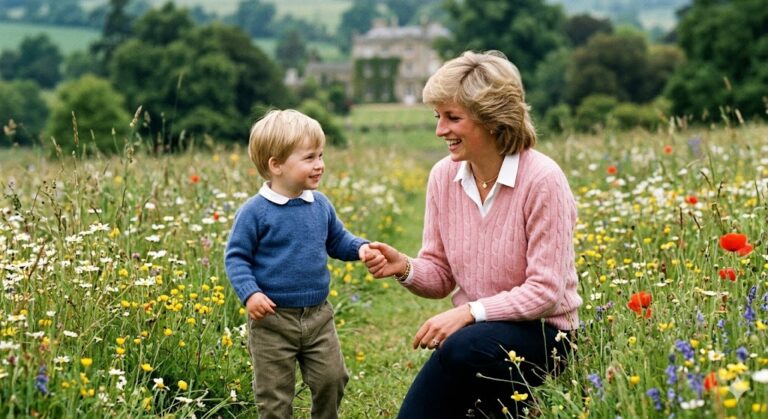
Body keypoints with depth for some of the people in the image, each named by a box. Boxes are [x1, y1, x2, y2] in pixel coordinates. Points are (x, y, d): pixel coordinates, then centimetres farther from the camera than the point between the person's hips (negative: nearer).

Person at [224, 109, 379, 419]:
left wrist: (360, 248, -3)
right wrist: (250, 293, -23)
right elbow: (236, 257, -10)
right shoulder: (255, 211, -13)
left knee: (332, 379, 9)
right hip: (272, 318, -4)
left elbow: (337, 241, 17)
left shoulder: (321, 206, 3)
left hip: (318, 316, 5)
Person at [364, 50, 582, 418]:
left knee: (463, 349, -34)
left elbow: (546, 291, -17)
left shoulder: (542, 180, -17)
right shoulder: (443, 176, 1)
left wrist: (468, 312, -25)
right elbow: (441, 276, 8)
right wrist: (405, 268, -13)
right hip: (474, 333, 4)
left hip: (540, 334, -4)